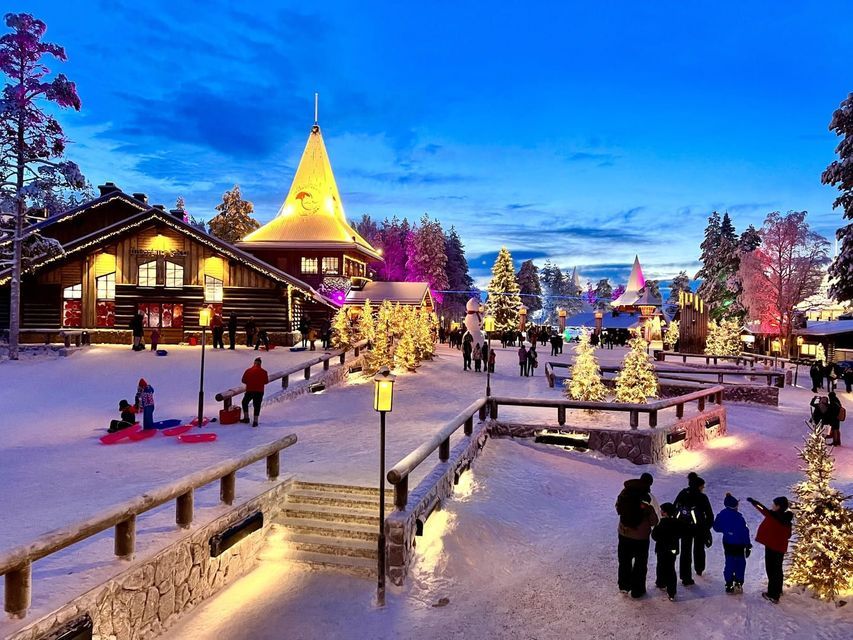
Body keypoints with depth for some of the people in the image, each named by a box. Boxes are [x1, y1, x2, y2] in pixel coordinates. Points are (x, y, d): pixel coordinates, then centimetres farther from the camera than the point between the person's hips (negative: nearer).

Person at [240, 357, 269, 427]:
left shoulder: (248, 370, -4)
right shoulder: (263, 372, -5)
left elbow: (243, 380, 1)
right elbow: (266, 382, 2)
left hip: (249, 390, 0)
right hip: (260, 391, 0)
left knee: (245, 403, 23)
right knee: (257, 406, 7)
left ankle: (246, 418, 25)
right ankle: (255, 421, 4)